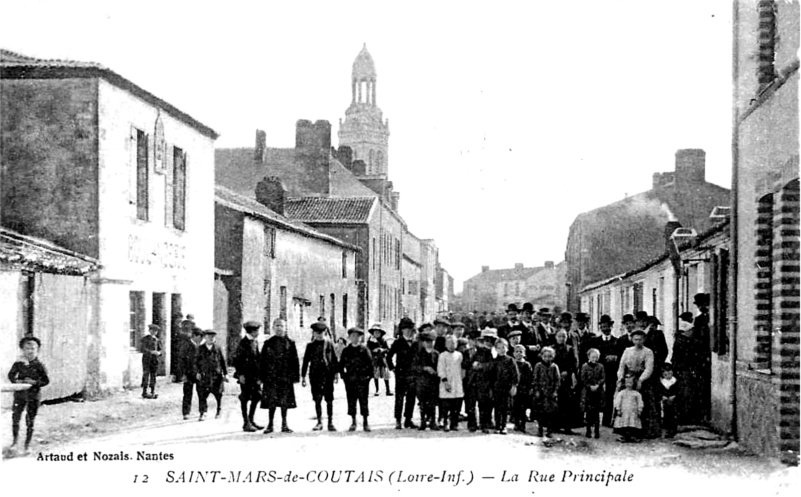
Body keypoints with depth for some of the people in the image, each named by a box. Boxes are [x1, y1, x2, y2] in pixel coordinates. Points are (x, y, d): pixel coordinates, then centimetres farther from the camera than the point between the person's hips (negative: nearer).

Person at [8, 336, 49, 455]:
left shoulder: (39, 366, -6)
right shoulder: (18, 364, 1)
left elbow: (46, 380, -4)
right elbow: (11, 375, 10)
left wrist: (35, 382, -19)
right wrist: (16, 381, -10)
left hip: (33, 396, -2)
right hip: (19, 395, 2)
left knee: (30, 421, 6)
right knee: (15, 417, 1)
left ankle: (27, 444, 19)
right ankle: (15, 441, 21)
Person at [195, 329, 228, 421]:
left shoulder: (217, 348, 7)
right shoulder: (200, 348, 6)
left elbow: (222, 361, 10)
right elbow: (196, 361, 6)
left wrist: (225, 373, 6)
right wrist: (197, 372, -6)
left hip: (216, 375, 1)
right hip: (204, 375, -1)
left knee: (218, 393, 6)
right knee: (202, 394, -8)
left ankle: (219, 410, 28)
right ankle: (203, 413, -5)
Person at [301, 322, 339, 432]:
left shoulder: (329, 344, 5)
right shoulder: (310, 346, 5)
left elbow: (334, 359, 8)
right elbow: (306, 361, 7)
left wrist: (336, 373, 3)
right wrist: (303, 376, 4)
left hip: (328, 374, 0)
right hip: (315, 375, 0)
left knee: (329, 400, 2)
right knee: (317, 400, 3)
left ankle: (330, 422, 9)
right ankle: (319, 422, 13)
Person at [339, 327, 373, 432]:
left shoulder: (364, 349, 1)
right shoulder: (346, 350, 8)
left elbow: (370, 363, 0)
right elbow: (341, 364, 11)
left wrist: (368, 375, -5)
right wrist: (343, 375, 2)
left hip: (362, 379, -2)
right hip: (350, 380, 2)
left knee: (363, 400, 0)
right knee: (351, 401, 4)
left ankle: (365, 422, 6)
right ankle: (353, 422, 12)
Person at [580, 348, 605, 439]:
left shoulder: (600, 367, 6)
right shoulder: (585, 366, 2)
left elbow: (603, 378, 0)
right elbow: (583, 379, -2)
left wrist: (597, 385, -15)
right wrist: (590, 386, -12)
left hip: (598, 392, 1)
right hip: (587, 392, -1)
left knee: (597, 412, 1)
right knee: (588, 412, 1)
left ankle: (597, 431, 5)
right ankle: (588, 430, 8)